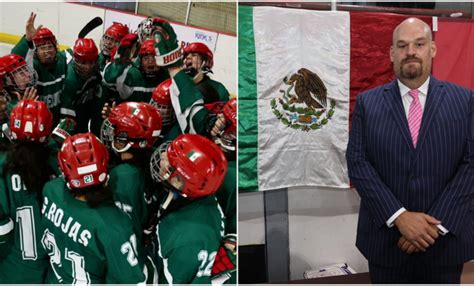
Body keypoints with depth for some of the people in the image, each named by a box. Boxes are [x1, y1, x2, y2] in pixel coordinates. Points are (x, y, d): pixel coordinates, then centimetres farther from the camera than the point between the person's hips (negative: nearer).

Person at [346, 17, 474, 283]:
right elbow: (357, 163, -7)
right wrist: (399, 216, -15)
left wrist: (438, 224, -13)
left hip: (446, 241, 0)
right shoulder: (367, 102, 0)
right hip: (385, 239, 0)